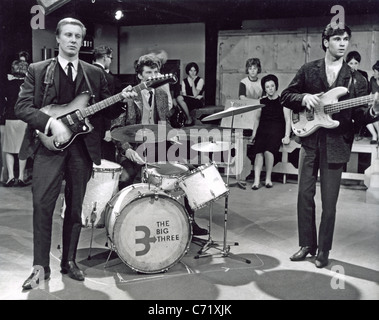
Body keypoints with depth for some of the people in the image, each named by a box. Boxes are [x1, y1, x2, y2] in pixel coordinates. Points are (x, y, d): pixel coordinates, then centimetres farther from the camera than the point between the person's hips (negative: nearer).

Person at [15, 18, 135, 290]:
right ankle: (41, 266, 3)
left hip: (82, 147, 2)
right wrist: (52, 123, -19)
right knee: (42, 204, -10)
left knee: (75, 207, 8)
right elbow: (22, 107, -4)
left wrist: (122, 99, -8)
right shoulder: (37, 70, 4)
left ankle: (69, 261, 22)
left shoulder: (95, 74, 12)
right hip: (49, 144, -2)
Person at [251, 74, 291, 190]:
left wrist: (287, 136, -9)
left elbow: (288, 120, 2)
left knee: (268, 150, -29)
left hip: (276, 130, -3)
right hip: (262, 129, 3)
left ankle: (268, 178, -12)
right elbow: (257, 118, 20)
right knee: (259, 151, -25)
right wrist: (255, 131, 5)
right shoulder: (262, 101, 17)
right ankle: (256, 180, -28)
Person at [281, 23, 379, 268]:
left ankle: (324, 250, 18)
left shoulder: (356, 79, 5)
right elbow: (286, 97, 8)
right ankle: (307, 244, 22)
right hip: (310, 140, 1)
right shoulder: (308, 70, 5)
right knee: (305, 195, 5)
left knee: (329, 202, 2)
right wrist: (304, 98, -12)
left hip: (336, 145, -1)